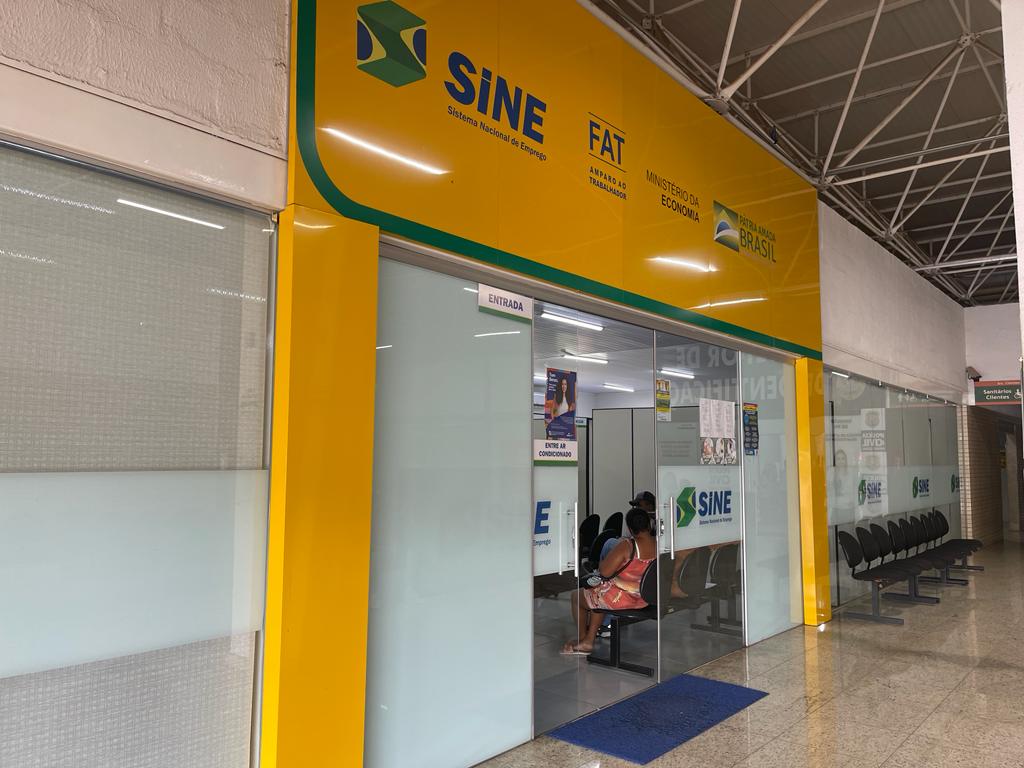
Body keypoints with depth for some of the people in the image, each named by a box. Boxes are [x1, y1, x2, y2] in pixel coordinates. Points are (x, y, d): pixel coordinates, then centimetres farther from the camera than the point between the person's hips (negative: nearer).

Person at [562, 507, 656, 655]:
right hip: (645, 599, 7)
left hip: (621, 599, -7)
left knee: (576, 596, 19)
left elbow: (605, 572, -23)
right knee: (597, 596, 32)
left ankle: (582, 640, 33)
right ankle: (588, 641, 31)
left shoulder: (627, 546, -27)